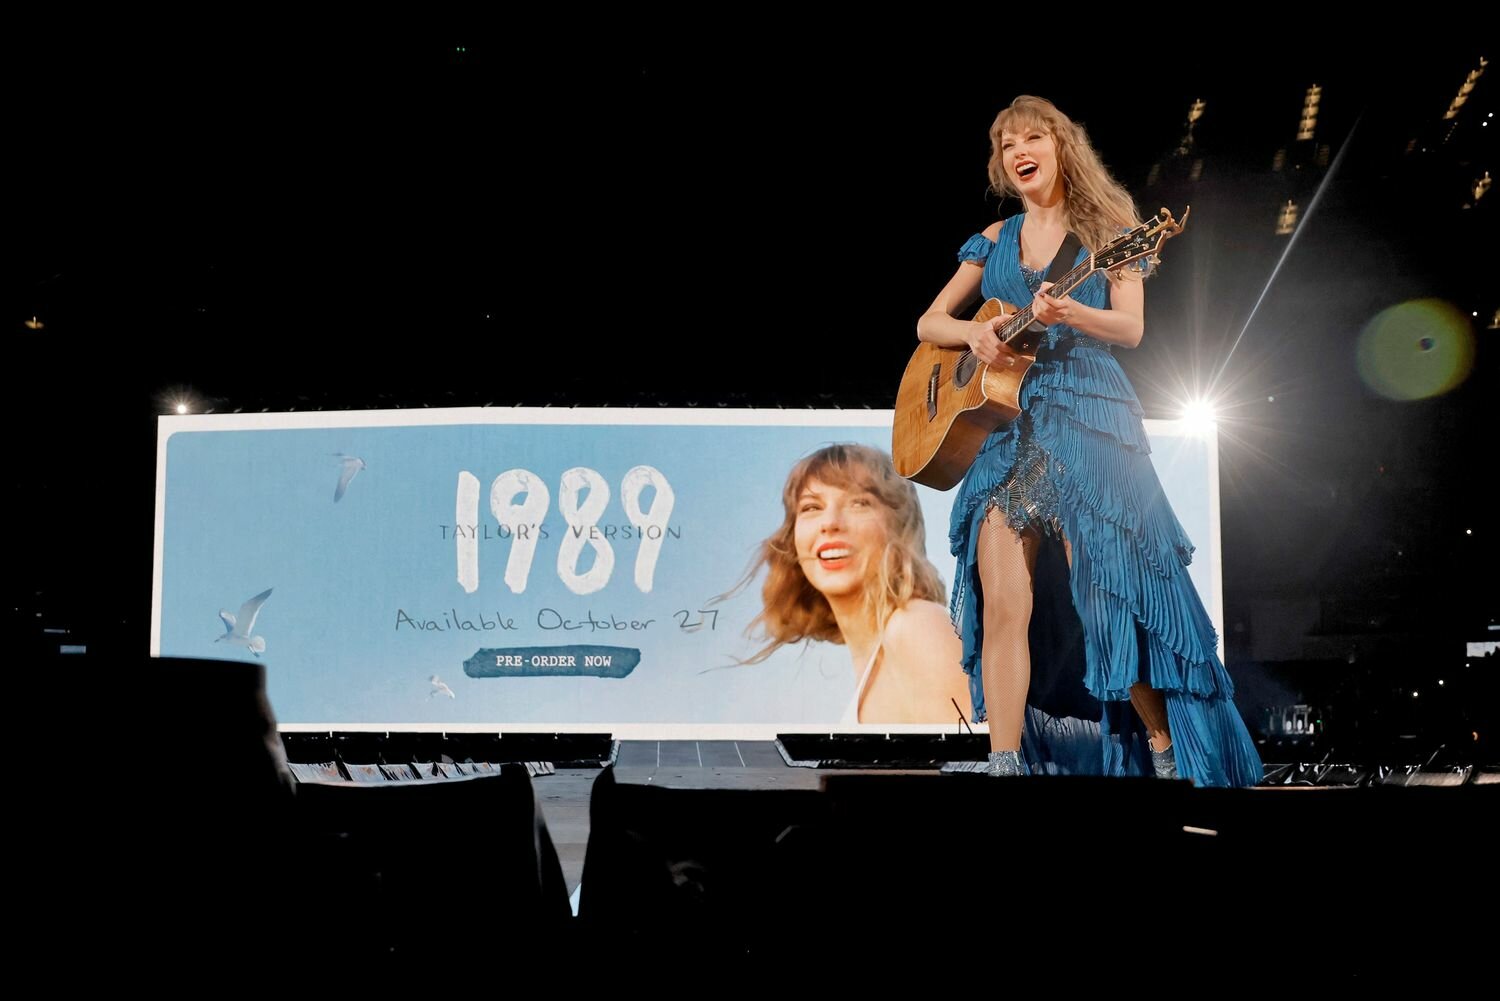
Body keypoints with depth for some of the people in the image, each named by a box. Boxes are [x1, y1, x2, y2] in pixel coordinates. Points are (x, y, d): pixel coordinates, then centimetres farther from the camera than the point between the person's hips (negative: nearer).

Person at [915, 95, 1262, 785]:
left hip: (1088, 420, -3)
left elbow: (1131, 329, -3)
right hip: (1001, 424, 3)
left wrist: (1069, 313, -23)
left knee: (1106, 596, -8)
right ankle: (1005, 763, -5)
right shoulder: (994, 241, 18)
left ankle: (1166, 753, 7)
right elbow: (929, 323, 18)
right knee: (1001, 606, -8)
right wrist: (973, 332, -4)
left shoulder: (1105, 227, 8)